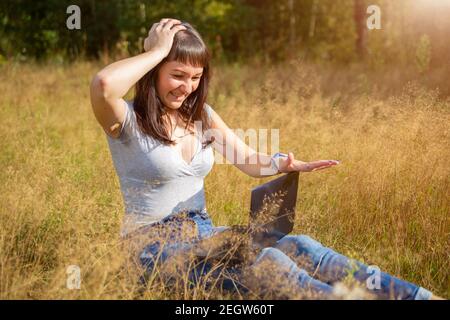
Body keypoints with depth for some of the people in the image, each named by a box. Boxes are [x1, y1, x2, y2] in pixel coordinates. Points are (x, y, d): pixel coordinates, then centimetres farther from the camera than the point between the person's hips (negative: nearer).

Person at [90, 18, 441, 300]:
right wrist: (157, 51, -20)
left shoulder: (202, 115, 10)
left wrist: (286, 164, -12)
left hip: (202, 234, 6)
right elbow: (103, 84, -33)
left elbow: (248, 159, 10)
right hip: (154, 244, -6)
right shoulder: (128, 121, -10)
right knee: (265, 262, -30)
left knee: (297, 246, -18)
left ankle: (421, 296, -24)